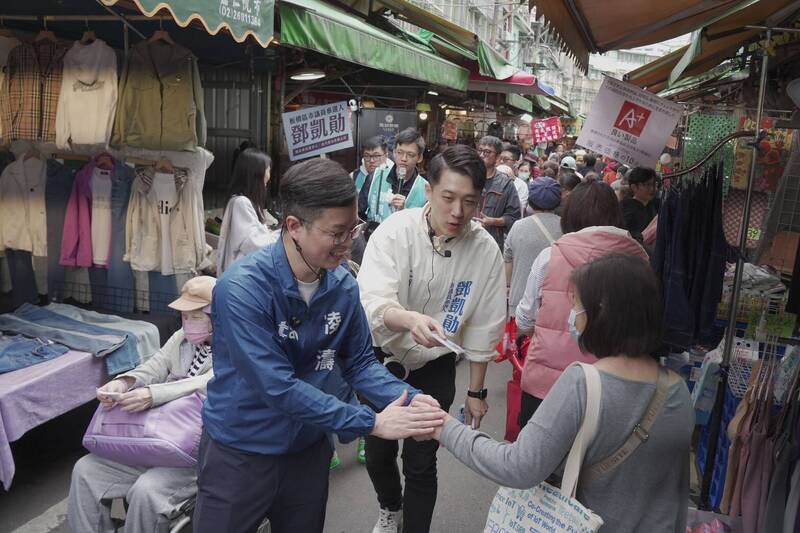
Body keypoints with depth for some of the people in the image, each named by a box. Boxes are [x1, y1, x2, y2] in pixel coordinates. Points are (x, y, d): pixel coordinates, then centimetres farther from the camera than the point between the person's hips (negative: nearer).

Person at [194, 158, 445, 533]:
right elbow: (278, 387, -30)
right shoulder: (242, 289, -27)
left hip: (309, 450, 5)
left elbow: (359, 361, -1)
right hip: (239, 453, -5)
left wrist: (407, 400, -19)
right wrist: (371, 423, -29)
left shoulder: (343, 285, -8)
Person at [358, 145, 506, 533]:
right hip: (382, 358, 0)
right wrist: (411, 319, -55)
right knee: (378, 453, 17)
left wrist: (476, 392, 1)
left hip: (434, 368, 0)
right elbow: (373, 302, -34)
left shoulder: (485, 251, -17)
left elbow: (482, 327, -7)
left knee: (420, 465, 4)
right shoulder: (395, 232, -22)